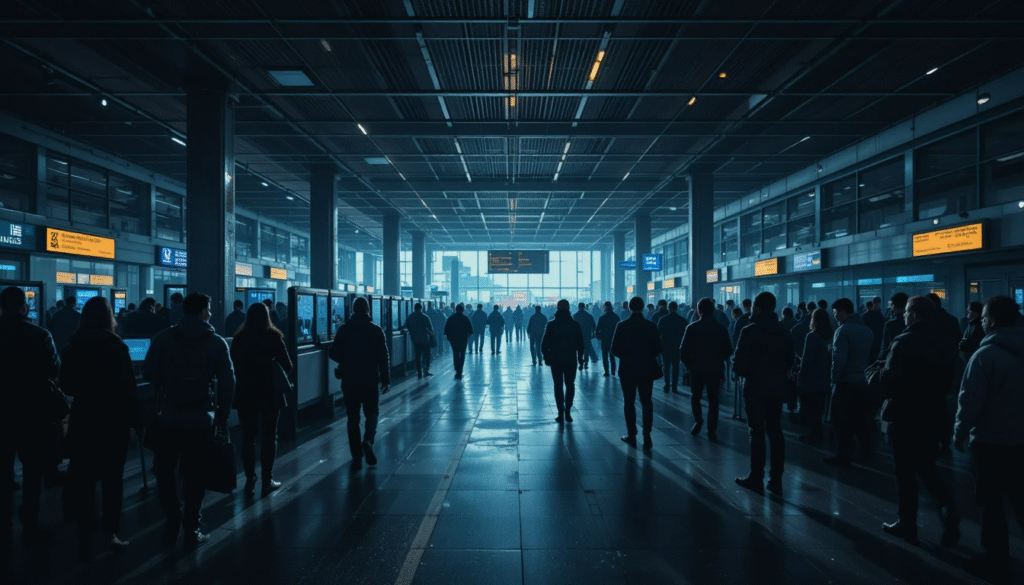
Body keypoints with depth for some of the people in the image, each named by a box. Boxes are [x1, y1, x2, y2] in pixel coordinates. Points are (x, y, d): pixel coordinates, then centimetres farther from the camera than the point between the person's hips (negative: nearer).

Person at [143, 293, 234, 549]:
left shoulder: (163, 338, -2)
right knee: (195, 475, 9)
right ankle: (192, 531, 15)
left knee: (165, 470, 18)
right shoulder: (217, 342, -3)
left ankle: (173, 522, 18)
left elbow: (148, 373, -3)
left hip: (169, 417, 0)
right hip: (202, 419, 0)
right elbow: (228, 381, -5)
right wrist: (223, 415, 4)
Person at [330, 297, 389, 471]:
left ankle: (357, 458, 8)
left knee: (353, 417, 9)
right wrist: (386, 380, 0)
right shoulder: (376, 330, -4)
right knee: (372, 412, 16)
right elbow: (383, 357, -6)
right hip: (370, 380, -1)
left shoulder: (344, 330, -2)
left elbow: (334, 355, -1)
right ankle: (368, 440, -11)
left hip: (349, 380, 1)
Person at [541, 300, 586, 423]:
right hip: (571, 360, 1)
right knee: (570, 385, 10)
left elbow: (544, 343, -3)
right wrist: (580, 357, 13)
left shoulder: (551, 324, -4)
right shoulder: (575, 324, 0)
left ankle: (561, 413, 4)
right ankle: (567, 412, 3)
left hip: (555, 360, -1)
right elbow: (581, 343, 4)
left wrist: (546, 357, 7)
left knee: (558, 385, 7)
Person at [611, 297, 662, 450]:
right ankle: (647, 437, 2)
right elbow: (658, 348, -2)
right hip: (647, 370, 1)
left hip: (627, 370, -1)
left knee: (629, 402, 11)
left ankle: (632, 436, 14)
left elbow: (615, 349, -9)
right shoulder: (651, 326, -6)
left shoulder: (622, 326, -10)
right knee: (646, 402, 10)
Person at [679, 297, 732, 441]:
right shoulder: (721, 328, -1)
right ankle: (712, 431, 8)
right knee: (713, 400, 9)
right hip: (715, 370, 1)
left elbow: (683, 350, -9)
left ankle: (698, 421, 5)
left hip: (696, 369, -1)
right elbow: (728, 351, 4)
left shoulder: (692, 327, -7)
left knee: (695, 397, 18)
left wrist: (689, 364, 6)